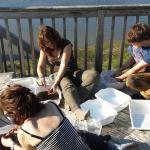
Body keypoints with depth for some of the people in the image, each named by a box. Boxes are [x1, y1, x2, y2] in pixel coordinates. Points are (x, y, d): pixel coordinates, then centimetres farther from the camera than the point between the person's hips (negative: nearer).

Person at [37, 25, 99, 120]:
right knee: (68, 85, -38)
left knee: (94, 74, -29)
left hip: (73, 72, 0)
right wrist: (42, 77, -23)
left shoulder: (66, 44, -12)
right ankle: (77, 110, -65)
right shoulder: (44, 49, 1)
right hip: (57, 74, 0)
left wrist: (55, 83, -30)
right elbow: (40, 66, 1)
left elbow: (64, 65, -21)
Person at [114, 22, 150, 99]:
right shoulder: (135, 43, -8)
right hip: (141, 71, 9)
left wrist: (120, 77, -11)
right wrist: (120, 69, 3)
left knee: (130, 80, -32)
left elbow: (137, 69, -22)